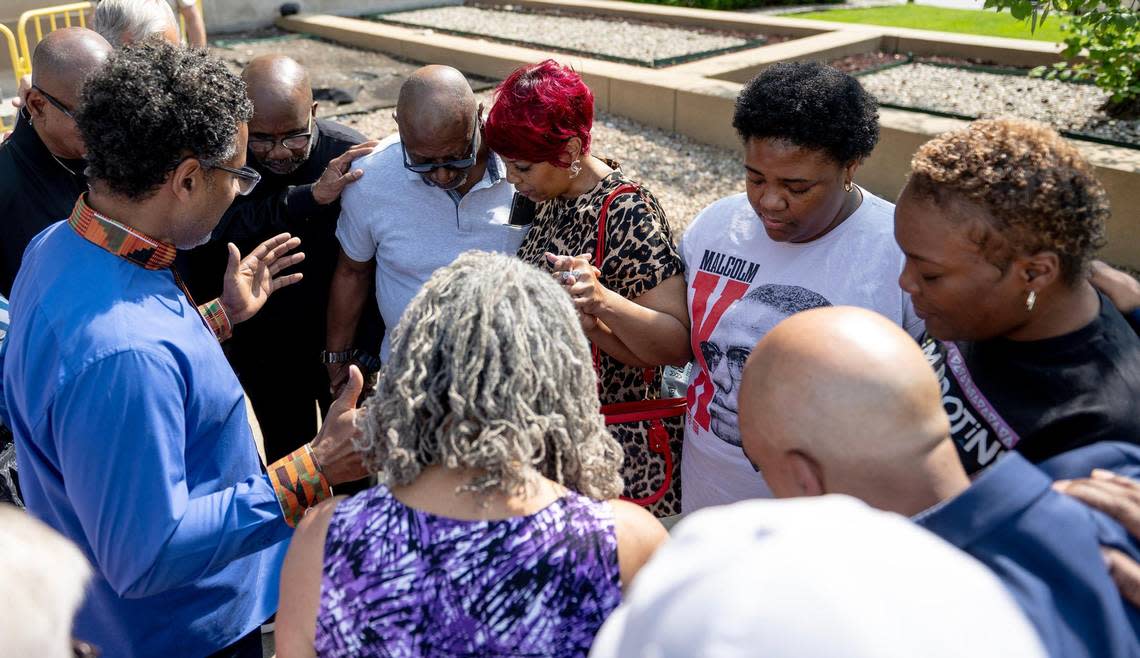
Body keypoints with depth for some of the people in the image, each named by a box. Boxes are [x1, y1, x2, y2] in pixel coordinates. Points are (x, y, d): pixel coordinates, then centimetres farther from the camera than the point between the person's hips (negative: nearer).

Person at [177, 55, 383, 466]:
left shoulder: (351, 155, -19)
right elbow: (219, 231, -33)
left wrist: (368, 345, -16)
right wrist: (309, 197, -37)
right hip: (262, 352, 1)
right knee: (285, 454, 20)